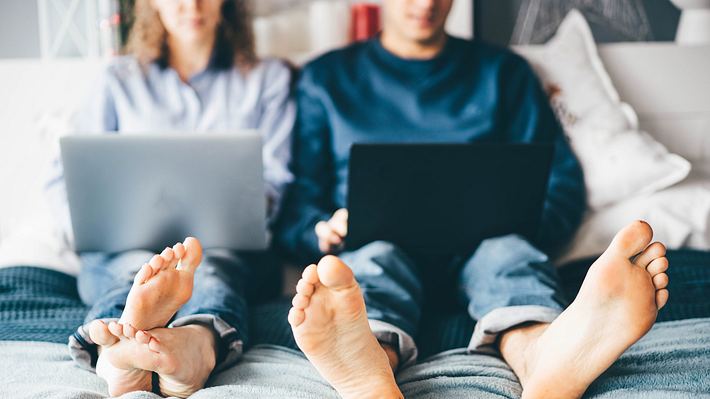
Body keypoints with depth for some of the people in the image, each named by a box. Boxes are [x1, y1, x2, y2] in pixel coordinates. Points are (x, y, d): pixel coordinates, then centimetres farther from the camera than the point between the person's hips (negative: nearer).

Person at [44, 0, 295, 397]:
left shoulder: (268, 78, 19)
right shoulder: (120, 79, 21)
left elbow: (275, 182, 11)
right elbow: (67, 177, 14)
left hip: (229, 246, 0)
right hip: (126, 248, 1)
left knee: (210, 268, -36)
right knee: (138, 268, -35)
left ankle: (197, 344, -69)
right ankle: (118, 356, -67)